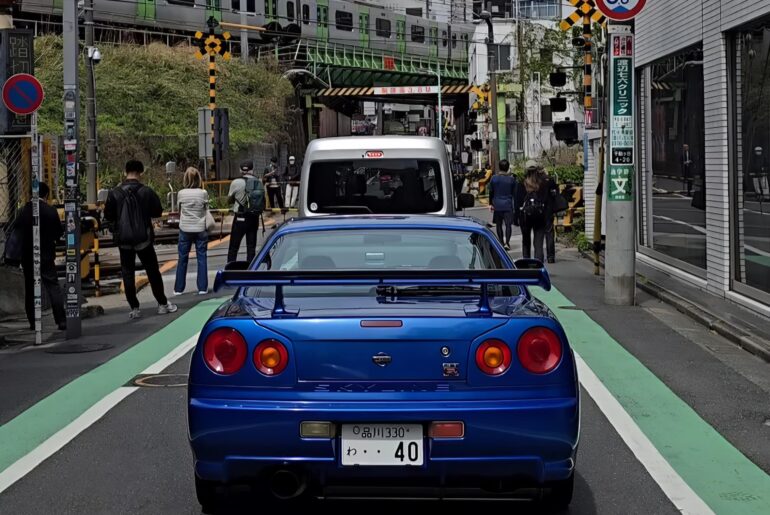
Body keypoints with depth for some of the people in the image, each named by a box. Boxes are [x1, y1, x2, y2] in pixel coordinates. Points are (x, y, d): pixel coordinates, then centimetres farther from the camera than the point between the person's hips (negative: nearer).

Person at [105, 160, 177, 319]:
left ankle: (134, 308, 5)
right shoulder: (146, 192, -9)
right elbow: (158, 211, -2)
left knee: (127, 273, 7)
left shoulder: (115, 193, -7)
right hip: (143, 238, 0)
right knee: (152, 271, 11)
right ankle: (162, 304, 16)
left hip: (123, 240, 0)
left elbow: (108, 216, -2)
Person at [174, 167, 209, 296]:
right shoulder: (203, 193, -8)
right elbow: (207, 211, -1)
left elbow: (179, 211, 5)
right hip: (200, 229, -1)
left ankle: (178, 288, 12)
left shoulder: (181, 194, -5)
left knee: (182, 259, 9)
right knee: (201, 258, 6)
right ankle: (202, 288, 5)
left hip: (185, 229, 1)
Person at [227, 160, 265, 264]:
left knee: (233, 248, 3)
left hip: (241, 218, -4)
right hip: (254, 219, 4)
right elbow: (263, 202, 4)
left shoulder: (237, 183, -10)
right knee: (251, 247, 9)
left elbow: (229, 200, 2)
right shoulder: (259, 184, 0)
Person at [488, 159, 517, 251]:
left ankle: (501, 242, 18)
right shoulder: (511, 179, -6)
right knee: (508, 224, -3)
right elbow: (514, 193, 3)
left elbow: (491, 192, 6)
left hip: (497, 205, 2)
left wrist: (490, 203, 13)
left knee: (499, 224, 13)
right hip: (508, 205, -2)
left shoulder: (494, 178, -2)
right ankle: (507, 242, -16)